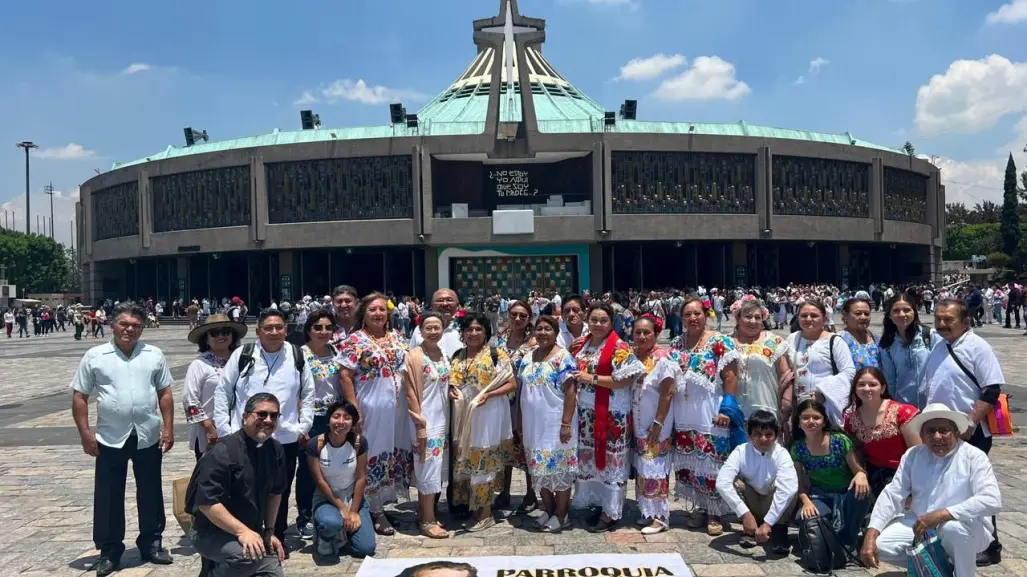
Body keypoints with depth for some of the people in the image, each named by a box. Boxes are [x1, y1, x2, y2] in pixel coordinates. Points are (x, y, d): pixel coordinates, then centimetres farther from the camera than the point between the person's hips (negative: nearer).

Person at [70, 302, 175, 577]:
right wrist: (85, 433, -6)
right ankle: (109, 551, 21)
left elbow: (165, 393, 5)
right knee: (108, 496, 7)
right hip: (110, 439, -1)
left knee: (150, 493, 12)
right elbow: (79, 396, 1)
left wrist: (168, 428, 0)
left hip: (148, 437, 2)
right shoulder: (94, 356, -1)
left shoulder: (154, 355, 3)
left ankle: (151, 544, 27)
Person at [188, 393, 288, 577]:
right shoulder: (223, 452, -21)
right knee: (248, 555, -35)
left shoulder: (276, 450, 0)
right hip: (213, 533, -7)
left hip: (253, 532, 7)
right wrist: (242, 531, -30)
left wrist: (269, 531, 10)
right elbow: (206, 503, -26)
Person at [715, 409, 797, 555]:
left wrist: (768, 522, -47)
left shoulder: (782, 454, -23)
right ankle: (750, 530, -9)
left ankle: (779, 532, -13)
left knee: (790, 487, -30)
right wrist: (745, 514, -43)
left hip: (775, 508, -1)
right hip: (750, 506, 1)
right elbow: (722, 483, -35)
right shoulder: (741, 451, -21)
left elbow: (788, 489, -40)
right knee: (735, 482, -28)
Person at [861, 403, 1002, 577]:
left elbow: (991, 501, -25)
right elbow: (892, 495, -6)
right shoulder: (913, 455, 0)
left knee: (955, 527, -37)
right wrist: (871, 536, -19)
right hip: (919, 526, 4)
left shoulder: (973, 457, -11)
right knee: (881, 545, -16)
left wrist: (941, 515, -33)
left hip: (965, 530, -4)